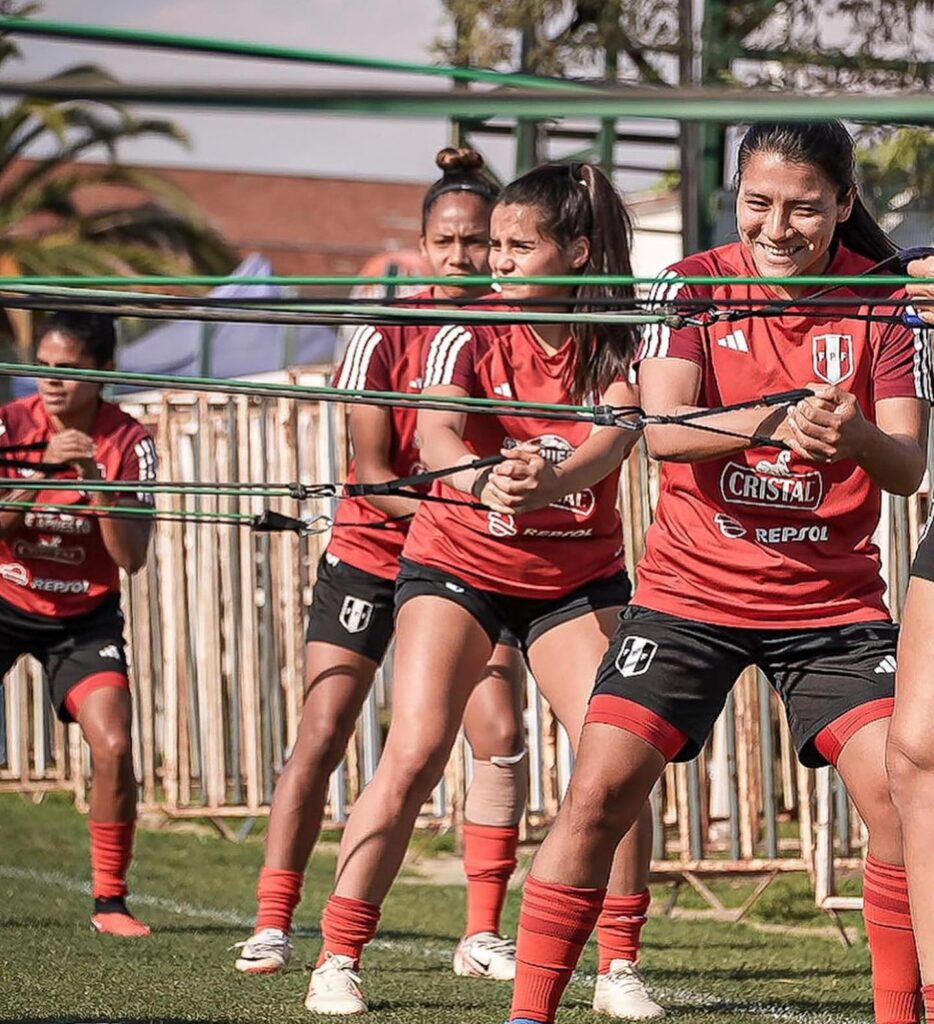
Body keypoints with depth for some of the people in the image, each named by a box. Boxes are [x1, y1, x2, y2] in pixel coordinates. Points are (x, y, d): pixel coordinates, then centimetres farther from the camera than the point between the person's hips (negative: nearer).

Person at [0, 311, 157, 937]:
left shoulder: (129, 443, -11)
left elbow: (131, 558, -18)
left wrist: (96, 479, -30)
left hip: (85, 617, 0)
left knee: (113, 745, -17)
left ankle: (110, 901, -3)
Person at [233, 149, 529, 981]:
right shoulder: (384, 338, -10)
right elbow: (372, 473, -13)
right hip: (370, 554, -2)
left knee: (502, 736, -10)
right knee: (323, 733, -8)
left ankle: (483, 935, -2)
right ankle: (272, 924, -3)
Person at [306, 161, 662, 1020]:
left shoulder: (617, 343, -9)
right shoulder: (469, 336, -11)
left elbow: (615, 435, -28)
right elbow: (435, 434, -29)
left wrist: (550, 482, -51)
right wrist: (480, 479, -52)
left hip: (579, 575, 1)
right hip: (458, 563, -1)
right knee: (414, 755, -14)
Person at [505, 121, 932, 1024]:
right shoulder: (694, 285, -4)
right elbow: (662, 430, -17)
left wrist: (857, 436, -34)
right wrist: (775, 420, -35)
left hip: (833, 600, 1)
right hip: (691, 588, 0)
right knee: (600, 792, -11)